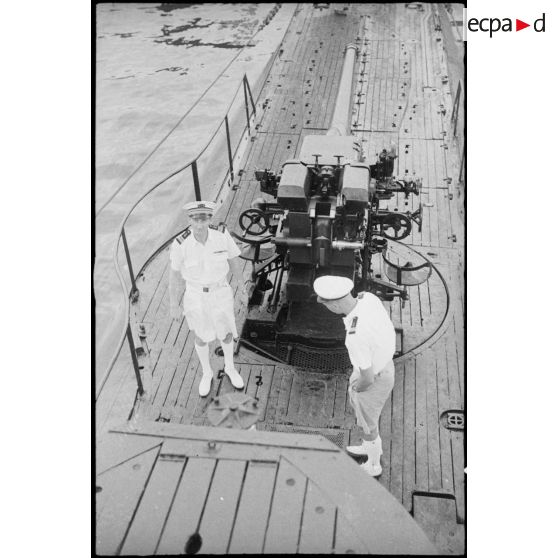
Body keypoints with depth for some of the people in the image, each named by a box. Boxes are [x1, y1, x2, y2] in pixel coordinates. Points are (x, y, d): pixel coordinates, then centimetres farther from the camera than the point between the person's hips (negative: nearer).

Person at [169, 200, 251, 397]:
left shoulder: (222, 235, -21)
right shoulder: (181, 244, -24)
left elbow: (234, 260, -4)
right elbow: (174, 274, -11)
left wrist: (245, 284, 8)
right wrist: (174, 305, -2)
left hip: (220, 293, 1)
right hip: (196, 296, -1)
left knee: (226, 333, 21)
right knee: (202, 337, 20)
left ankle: (230, 368, 51)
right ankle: (207, 373, 49)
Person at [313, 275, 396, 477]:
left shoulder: (355, 337, -43)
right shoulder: (368, 298, -19)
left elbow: (367, 378, -31)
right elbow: (387, 329, 1)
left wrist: (358, 386, -6)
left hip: (374, 380, -8)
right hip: (380, 363, 8)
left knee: (367, 423, 22)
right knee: (355, 403, 33)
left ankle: (373, 465, 52)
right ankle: (371, 446, 60)